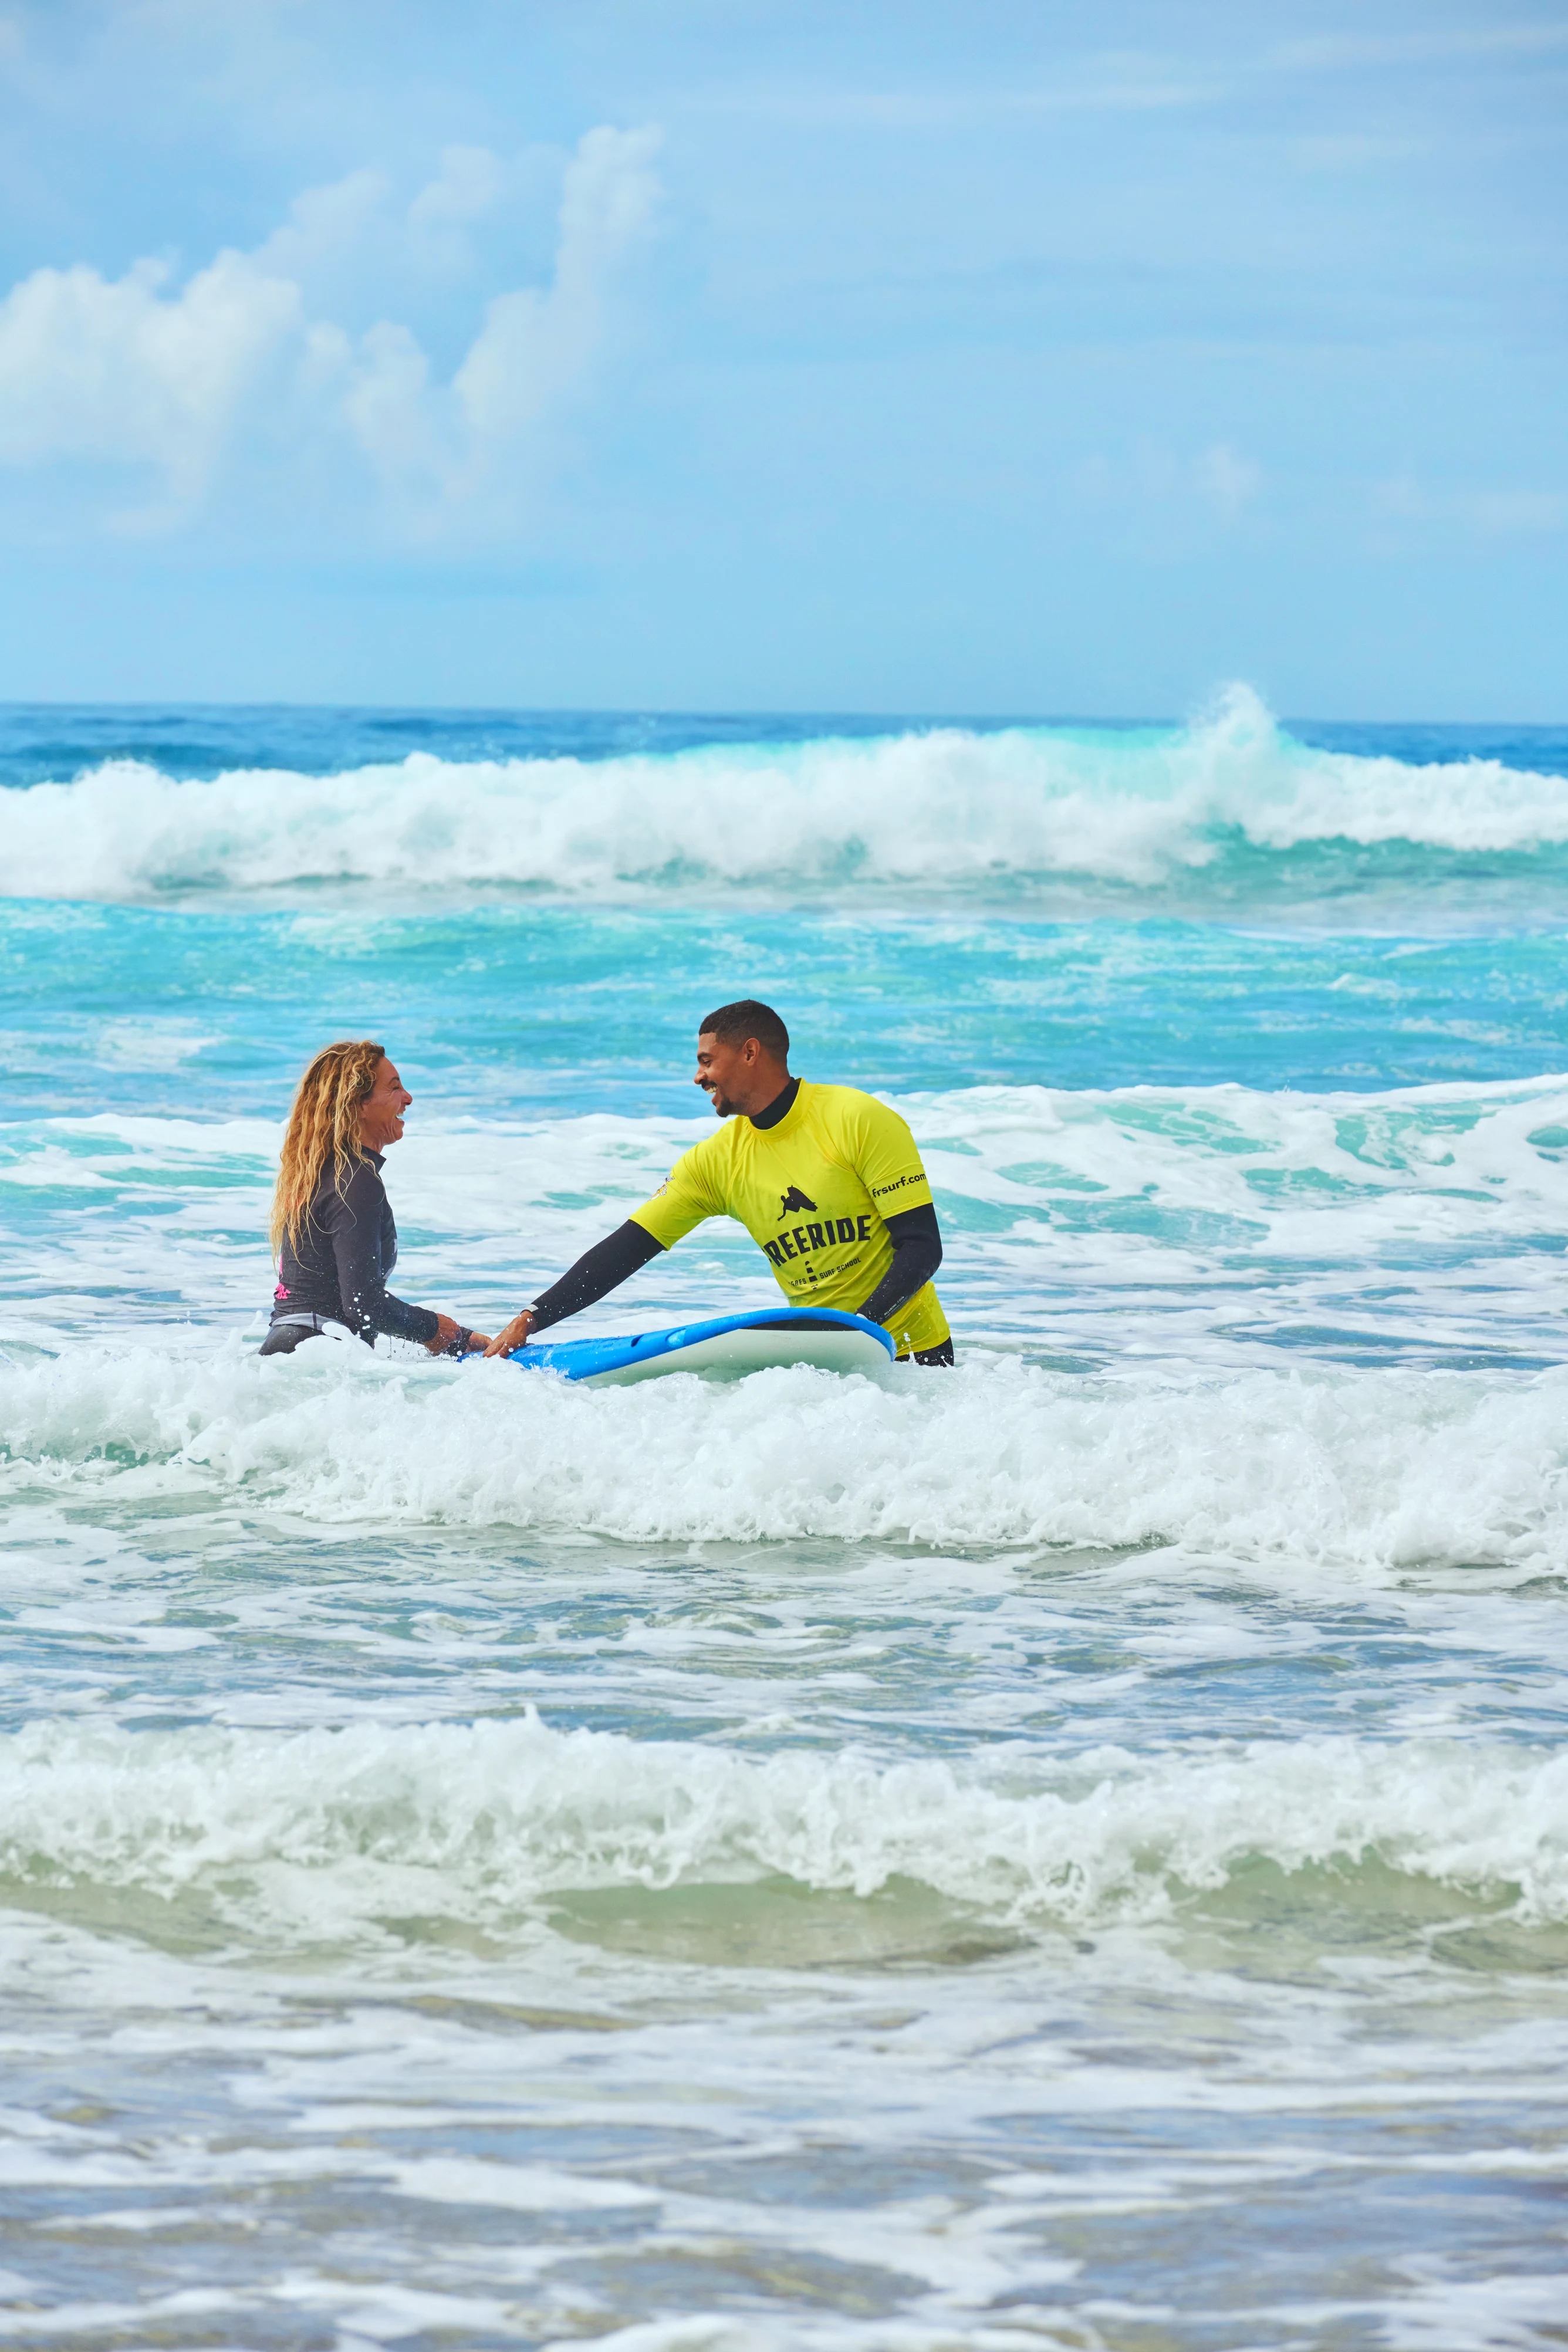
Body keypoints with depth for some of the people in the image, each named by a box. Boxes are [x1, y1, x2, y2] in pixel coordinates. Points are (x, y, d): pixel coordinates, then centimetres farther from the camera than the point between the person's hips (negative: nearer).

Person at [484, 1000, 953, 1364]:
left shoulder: (859, 1121, -12)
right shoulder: (716, 1161, 3)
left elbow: (922, 1248, -14)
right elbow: (624, 1251, 2)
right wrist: (529, 1321, -8)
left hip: (912, 1352, -5)